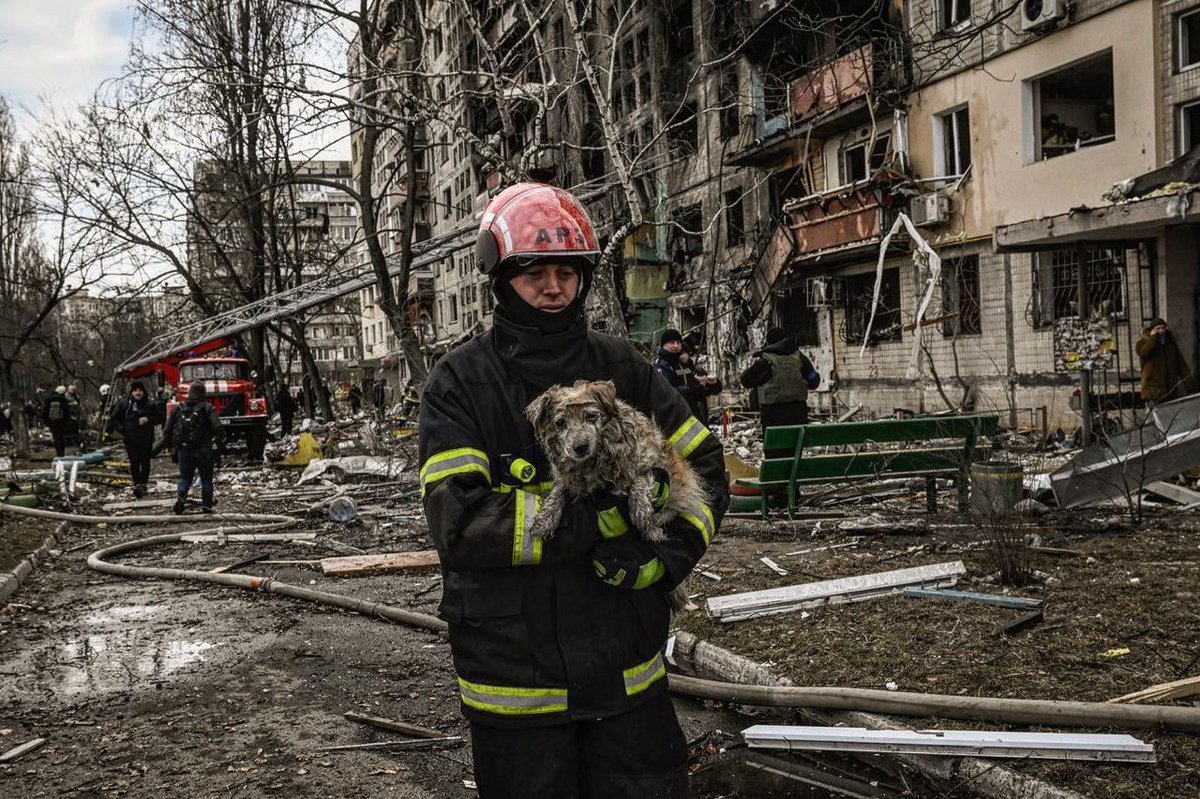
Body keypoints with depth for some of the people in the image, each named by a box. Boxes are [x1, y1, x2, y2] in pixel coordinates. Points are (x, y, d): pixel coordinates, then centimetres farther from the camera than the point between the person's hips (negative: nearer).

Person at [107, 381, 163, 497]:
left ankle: (143, 484, 17)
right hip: (130, 439, -1)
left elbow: (159, 418, 5)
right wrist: (121, 429, 1)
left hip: (146, 439, 1)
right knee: (134, 462, -8)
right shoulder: (124, 404, 4)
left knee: (145, 462, 5)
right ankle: (137, 485, -7)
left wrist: (148, 419, -11)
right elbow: (113, 419, 12)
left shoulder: (151, 404, 4)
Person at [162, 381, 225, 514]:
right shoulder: (207, 409, -9)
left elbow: (167, 432, 5)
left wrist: (172, 447, 18)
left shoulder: (178, 409, 2)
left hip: (184, 451, 3)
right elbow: (218, 428, -19)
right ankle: (207, 506, 14)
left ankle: (181, 496, -13)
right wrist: (219, 443, -2)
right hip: (203, 451, -2)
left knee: (184, 477, 14)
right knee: (206, 479, 12)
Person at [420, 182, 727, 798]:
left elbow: (704, 466, 5)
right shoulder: (461, 384, -7)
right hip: (514, 676, -2)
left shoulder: (622, 369, 3)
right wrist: (599, 519, -23)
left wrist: (668, 558, -13)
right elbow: (458, 523, -19)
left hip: (628, 670, 3)